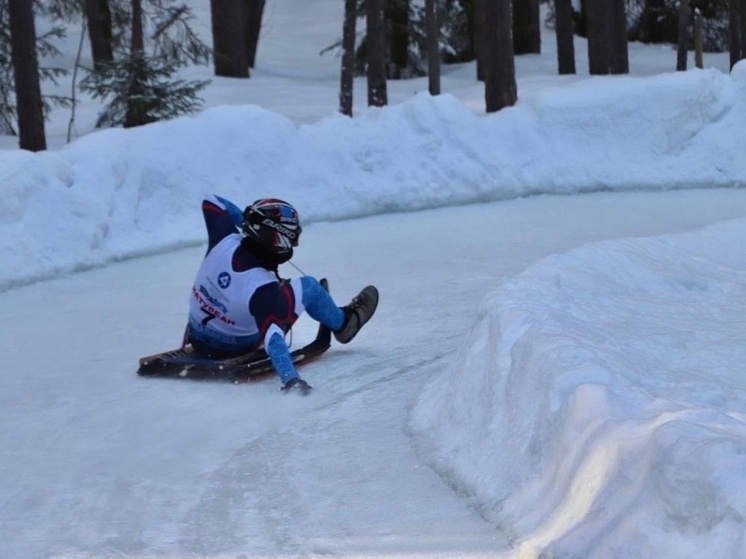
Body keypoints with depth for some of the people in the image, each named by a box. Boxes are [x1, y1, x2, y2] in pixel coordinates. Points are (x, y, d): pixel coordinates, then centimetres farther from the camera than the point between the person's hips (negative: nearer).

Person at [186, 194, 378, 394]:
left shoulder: (223, 241, -23)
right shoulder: (264, 290, -37)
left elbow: (211, 202, -4)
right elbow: (272, 338, -45)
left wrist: (243, 219, 5)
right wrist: (290, 379, -51)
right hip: (236, 349, -5)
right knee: (308, 286, 4)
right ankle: (343, 323, 31)